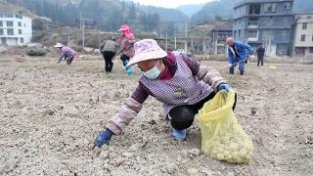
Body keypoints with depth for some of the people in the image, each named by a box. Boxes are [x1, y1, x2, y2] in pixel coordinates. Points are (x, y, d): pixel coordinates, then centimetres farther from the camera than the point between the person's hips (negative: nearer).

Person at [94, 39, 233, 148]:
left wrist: (220, 83, -32)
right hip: (178, 107, -1)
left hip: (202, 95, 1)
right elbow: (131, 106, -16)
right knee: (183, 118, -35)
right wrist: (110, 130, -20)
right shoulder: (146, 82, -20)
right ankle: (178, 127, 4)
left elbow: (205, 72, -13)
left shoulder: (180, 59, -24)